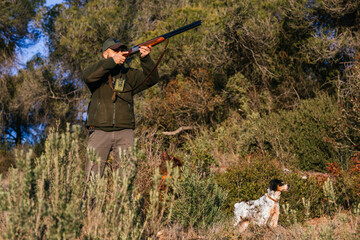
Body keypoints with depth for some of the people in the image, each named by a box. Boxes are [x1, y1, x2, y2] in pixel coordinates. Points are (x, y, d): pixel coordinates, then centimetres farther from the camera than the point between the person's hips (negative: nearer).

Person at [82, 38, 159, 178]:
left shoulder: (129, 74, 15)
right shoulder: (98, 71, 10)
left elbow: (152, 79, 1)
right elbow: (88, 76, -14)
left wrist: (145, 59, -16)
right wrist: (113, 61, -20)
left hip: (124, 132, 2)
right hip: (100, 131, -1)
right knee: (93, 175, -7)